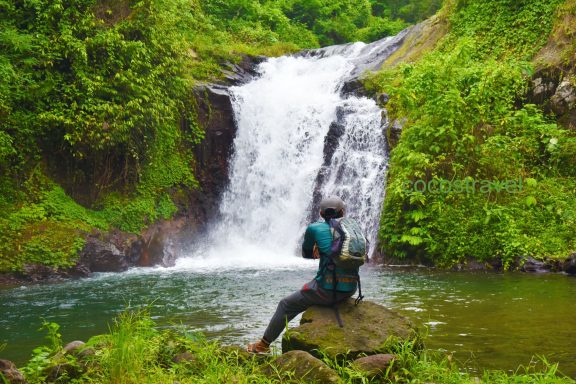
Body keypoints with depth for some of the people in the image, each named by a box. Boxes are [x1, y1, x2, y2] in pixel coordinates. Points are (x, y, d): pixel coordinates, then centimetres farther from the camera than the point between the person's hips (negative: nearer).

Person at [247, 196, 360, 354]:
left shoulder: (314, 228, 1)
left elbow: (306, 254, 16)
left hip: (327, 289, -5)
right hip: (350, 289, 5)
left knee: (285, 306, 17)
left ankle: (264, 344, 28)